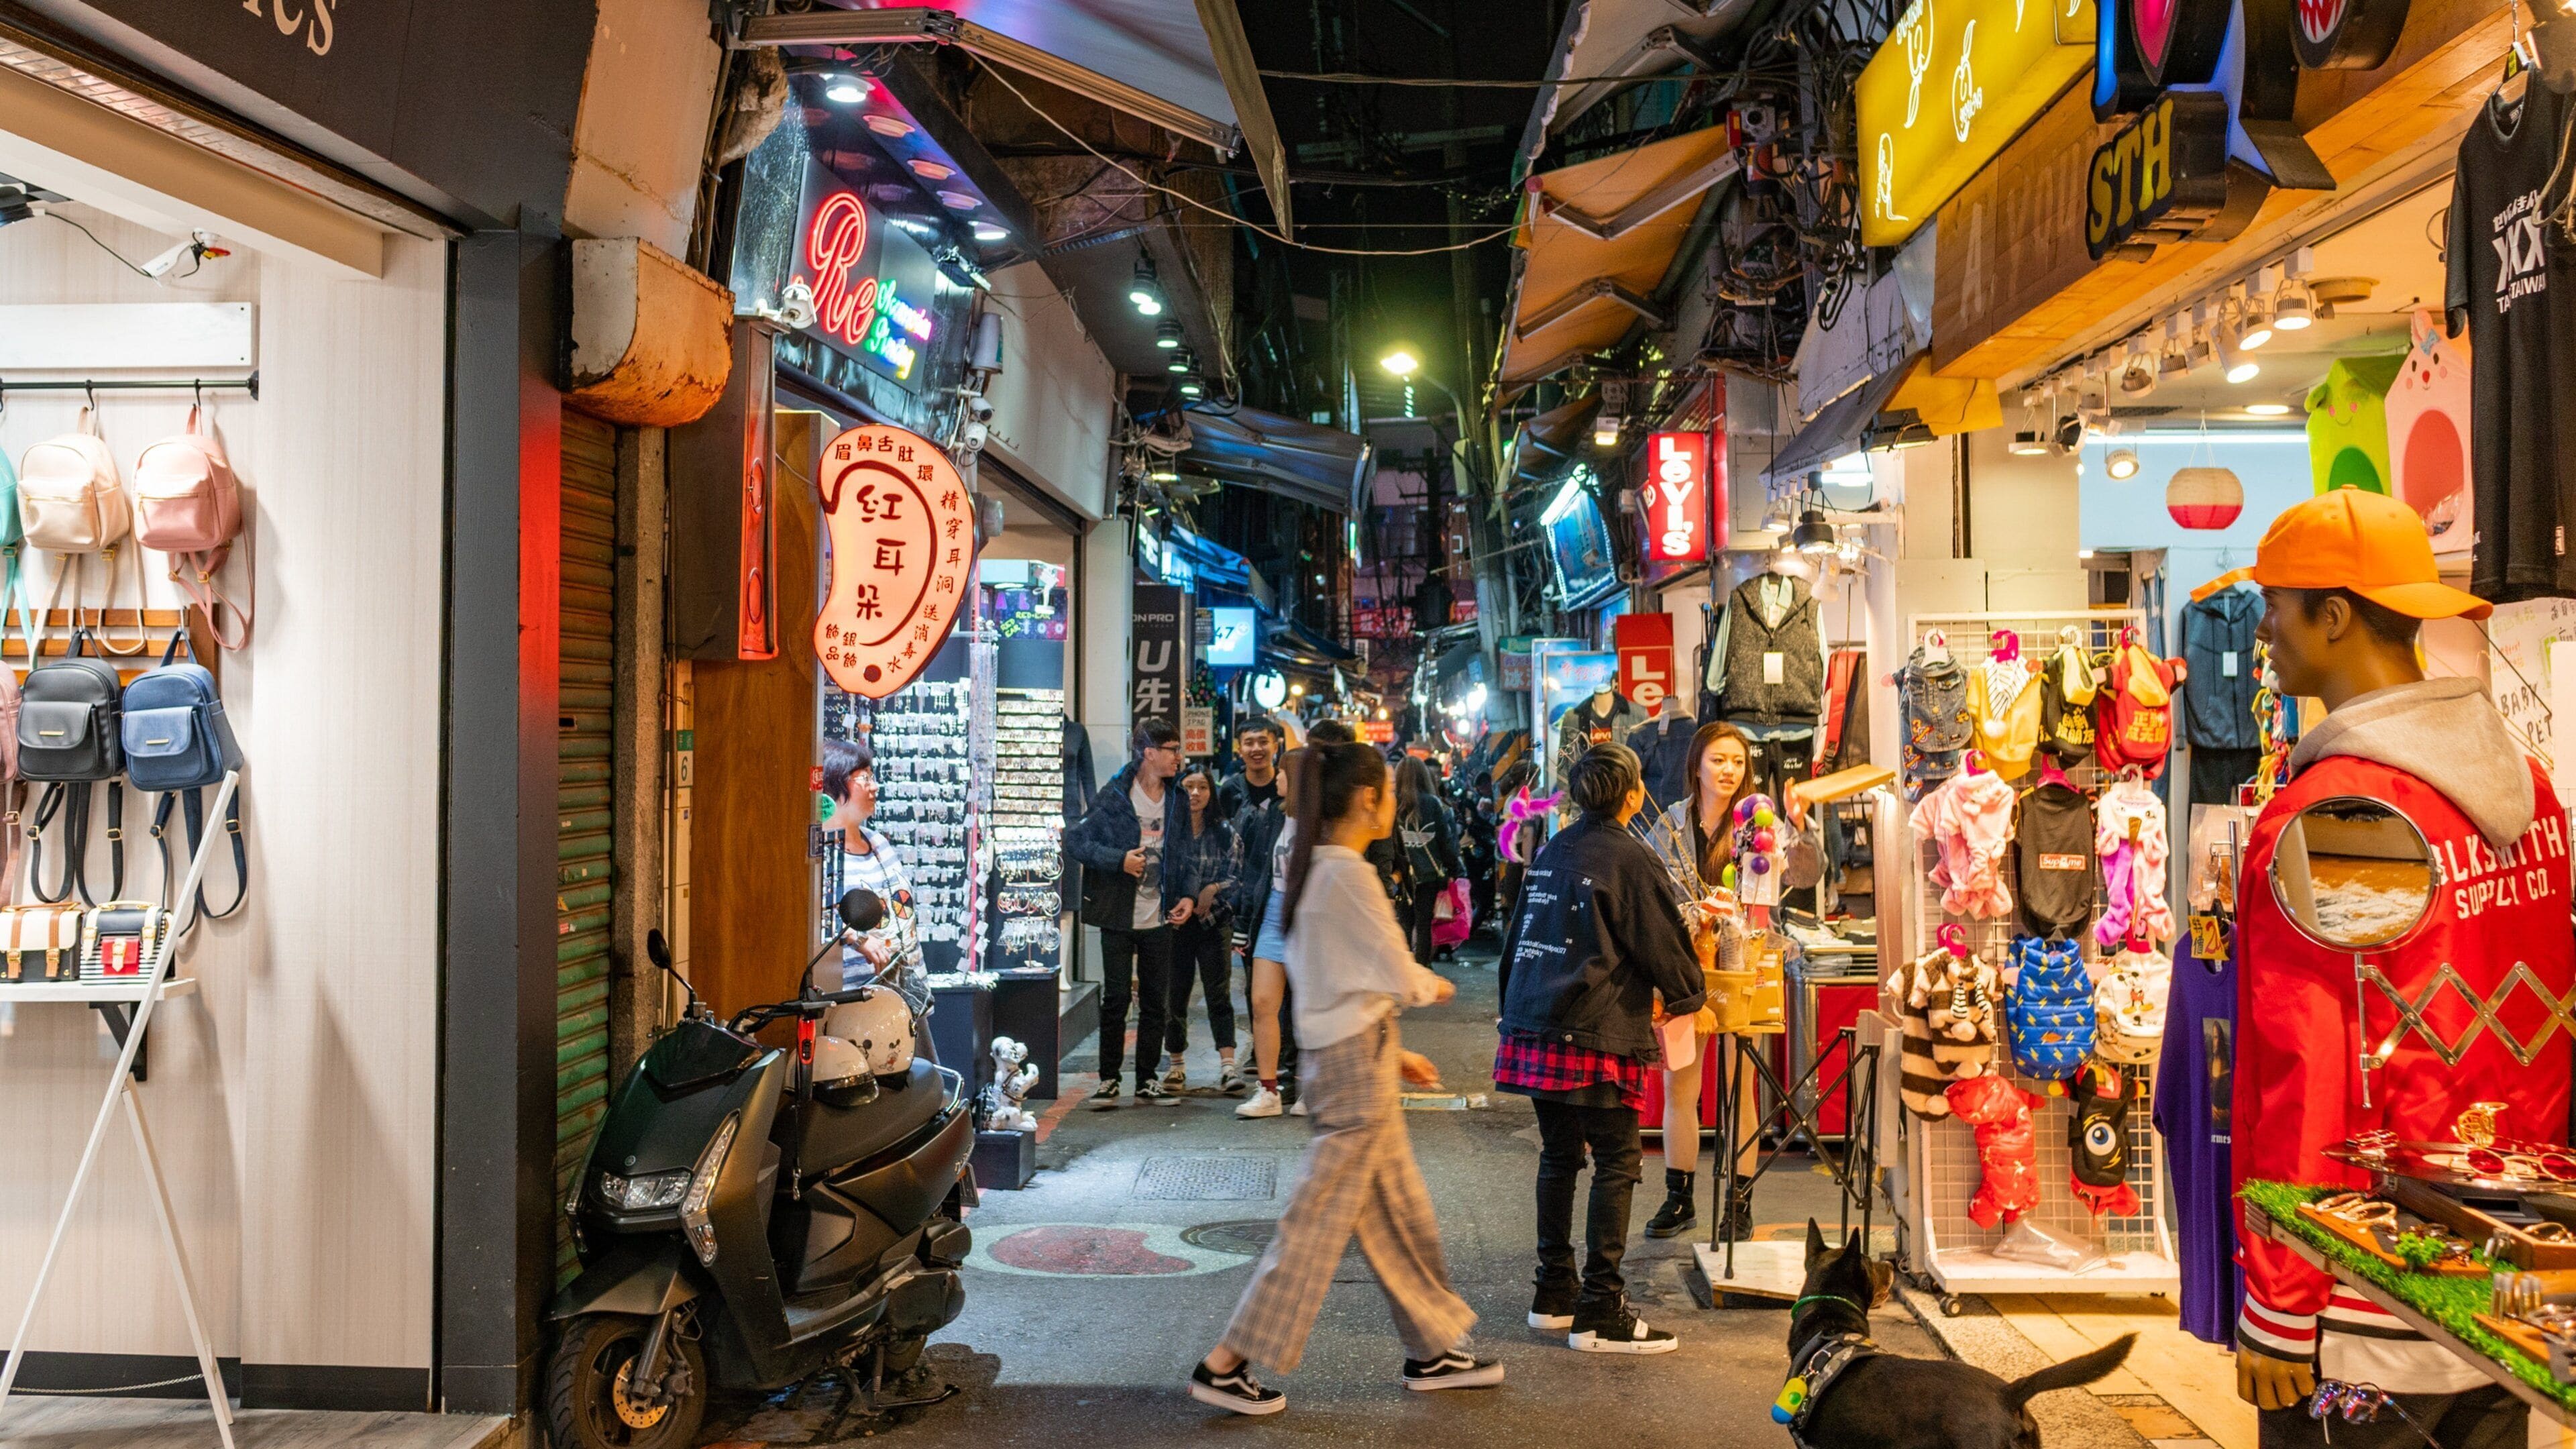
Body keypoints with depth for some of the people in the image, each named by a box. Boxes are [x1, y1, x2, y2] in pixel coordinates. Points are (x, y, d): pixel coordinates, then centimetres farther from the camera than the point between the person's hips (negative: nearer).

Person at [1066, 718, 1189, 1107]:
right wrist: (1119, 859, -17)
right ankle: (1108, 1079, 9)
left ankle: (1147, 1079, 17)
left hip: (1159, 917, 4)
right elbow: (1075, 839, -8)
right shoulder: (1113, 796, -7)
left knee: (1156, 1001, 7)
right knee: (1115, 998, -1)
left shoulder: (1177, 801, 8)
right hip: (1119, 915, -4)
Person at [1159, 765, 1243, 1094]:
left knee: (1219, 993, -7)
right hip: (1174, 924, 0)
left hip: (1212, 922, 0)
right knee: (1175, 995, 6)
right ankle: (1176, 1065, 19)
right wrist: (1179, 904, -13)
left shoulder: (1224, 832, 7)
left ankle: (1227, 1066, -10)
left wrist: (1214, 889, -11)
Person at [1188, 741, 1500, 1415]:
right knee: (1318, 1218, -2)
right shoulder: (1349, 877, -19)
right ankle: (1225, 1365, 5)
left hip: (1345, 1056, 10)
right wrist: (1437, 986, 5)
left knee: (1400, 1212, 17)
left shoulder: (1315, 872, 10)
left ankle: (1433, 1351, 29)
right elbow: (1400, 979, -17)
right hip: (1356, 1065, -10)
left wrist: (1392, 1050, 17)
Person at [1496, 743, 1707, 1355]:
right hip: (1597, 1035, -7)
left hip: (1535, 1028, 8)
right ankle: (1600, 1310, 1)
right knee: (1616, 1164, 0)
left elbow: (1519, 937, 19)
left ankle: (1554, 1292, 22)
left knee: (1559, 1155, 15)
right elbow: (1664, 943, -6)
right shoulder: (1628, 858, -9)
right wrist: (1689, 995, 14)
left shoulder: (1552, 851, 13)